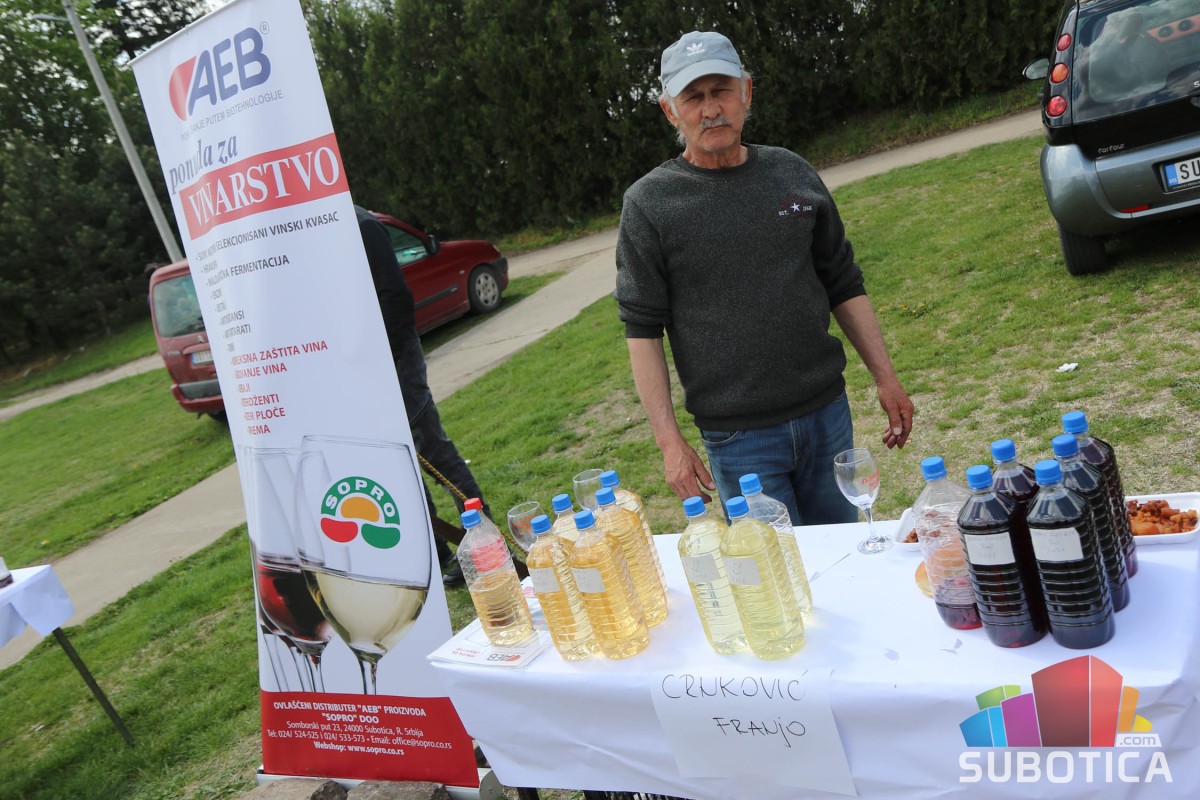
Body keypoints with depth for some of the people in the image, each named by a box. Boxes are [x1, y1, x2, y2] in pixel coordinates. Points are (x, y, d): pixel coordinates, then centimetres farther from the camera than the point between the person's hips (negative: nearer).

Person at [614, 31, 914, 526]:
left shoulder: (792, 174, 6)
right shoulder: (649, 203, -5)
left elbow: (844, 284, 13)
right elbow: (642, 331, -6)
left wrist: (885, 377, 9)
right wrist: (669, 440, -11)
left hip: (828, 412, 4)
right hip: (738, 438, -3)